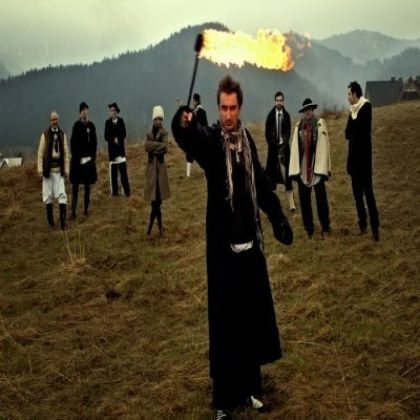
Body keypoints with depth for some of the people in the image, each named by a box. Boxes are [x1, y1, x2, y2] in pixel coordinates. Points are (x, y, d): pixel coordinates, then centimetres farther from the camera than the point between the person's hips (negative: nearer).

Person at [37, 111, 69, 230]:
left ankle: (63, 220, -4)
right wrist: (40, 169, -5)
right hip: (48, 168, -1)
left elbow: (66, 153, 6)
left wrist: (66, 169, 4)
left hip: (59, 169, 1)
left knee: (62, 194, -6)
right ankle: (50, 219, 20)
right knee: (48, 194, 7)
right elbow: (40, 153, -1)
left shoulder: (62, 134, 3)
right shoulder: (45, 135, -4)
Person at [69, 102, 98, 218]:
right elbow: (73, 143, -9)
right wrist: (78, 158, -11)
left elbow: (94, 143, 7)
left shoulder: (91, 125, 2)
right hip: (78, 160, -4)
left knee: (87, 185, 10)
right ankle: (73, 210, 1)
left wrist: (92, 156, -2)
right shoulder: (76, 125, -8)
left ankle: (86, 208, 18)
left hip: (89, 159, 4)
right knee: (75, 186, -1)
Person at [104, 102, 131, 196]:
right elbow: (106, 137, -1)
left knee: (123, 171, -2)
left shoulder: (121, 121, 3)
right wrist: (114, 140, -15)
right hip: (112, 150, 0)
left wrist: (118, 139, -15)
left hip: (120, 149, 0)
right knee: (113, 172, 1)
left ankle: (127, 191, 3)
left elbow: (123, 135, 1)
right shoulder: (107, 122, 2)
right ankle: (114, 191, 7)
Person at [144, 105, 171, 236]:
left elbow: (165, 148, -15)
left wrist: (153, 147, -10)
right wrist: (159, 145, -16)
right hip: (151, 166, 1)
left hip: (160, 166, -1)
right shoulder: (149, 133, 5)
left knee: (157, 197, 1)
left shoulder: (164, 132, -2)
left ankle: (151, 226, 11)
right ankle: (159, 226, 9)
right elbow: (146, 146, -12)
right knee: (155, 197, 1)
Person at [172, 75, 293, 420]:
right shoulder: (211, 139, -7)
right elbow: (191, 139, -31)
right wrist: (183, 126, -52)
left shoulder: (247, 139, 9)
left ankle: (249, 387, 29)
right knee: (225, 319, 0)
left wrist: (278, 217, 19)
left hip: (250, 240, 6)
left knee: (253, 313, 13)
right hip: (222, 244, -5)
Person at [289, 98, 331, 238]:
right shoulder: (298, 125, 9)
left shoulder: (320, 123, 0)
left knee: (321, 197, 3)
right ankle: (308, 228, 16)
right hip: (302, 168, 3)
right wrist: (294, 168, -1)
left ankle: (325, 227, 14)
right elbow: (294, 147, 6)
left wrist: (323, 168, -11)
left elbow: (324, 146, -5)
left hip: (317, 167, -3)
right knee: (304, 199, 7)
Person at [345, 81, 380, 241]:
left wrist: (352, 130, -3)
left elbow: (359, 128, -20)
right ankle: (362, 224, 18)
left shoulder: (366, 107, -11)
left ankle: (375, 228, -8)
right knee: (357, 191, 11)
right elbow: (347, 133, 6)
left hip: (363, 155, -8)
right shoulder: (353, 110, 12)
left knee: (368, 190, -9)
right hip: (354, 155, 8)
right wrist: (352, 130, -12)